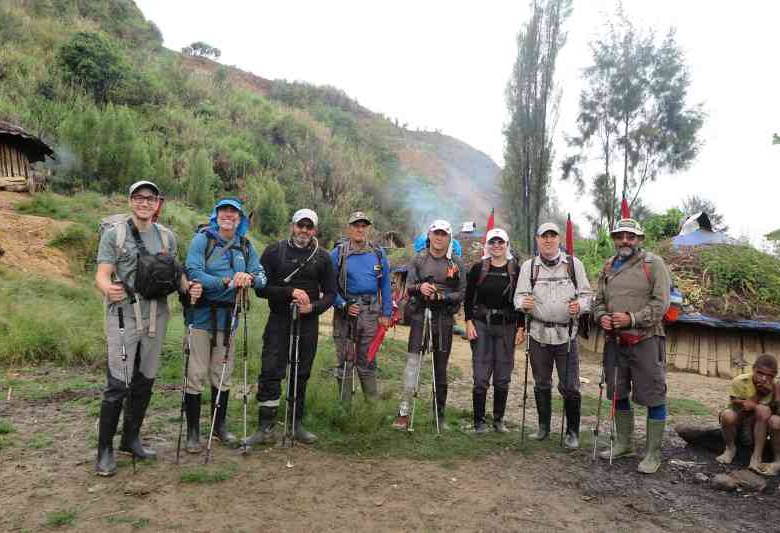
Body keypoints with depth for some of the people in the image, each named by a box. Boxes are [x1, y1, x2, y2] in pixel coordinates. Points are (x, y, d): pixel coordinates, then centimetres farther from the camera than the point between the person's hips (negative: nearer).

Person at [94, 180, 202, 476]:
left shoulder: (167, 236, 10)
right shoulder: (114, 234, -2)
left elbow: (174, 274, 14)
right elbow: (102, 275, -7)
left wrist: (189, 286, -8)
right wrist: (108, 289, -30)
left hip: (156, 317, 4)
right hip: (124, 316, -4)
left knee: (145, 382, 12)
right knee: (118, 384, -6)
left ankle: (131, 439, 28)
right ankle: (105, 450, 8)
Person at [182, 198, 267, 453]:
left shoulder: (245, 246, 9)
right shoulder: (202, 239, -5)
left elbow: (262, 277, 2)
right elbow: (193, 273, -16)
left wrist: (249, 278, -20)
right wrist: (226, 281, -24)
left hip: (228, 317, 5)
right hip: (202, 315, -4)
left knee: (222, 375, 15)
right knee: (196, 375, -1)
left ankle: (219, 425, 31)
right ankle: (192, 431, 13)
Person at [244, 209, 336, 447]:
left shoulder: (322, 257, 6)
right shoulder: (274, 251, 2)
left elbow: (330, 293, 8)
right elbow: (262, 287, -4)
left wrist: (313, 307, -11)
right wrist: (290, 292, -16)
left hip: (308, 323, 2)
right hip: (278, 321, -1)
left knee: (301, 375, 9)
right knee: (270, 373, -5)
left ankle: (296, 424, 22)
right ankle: (265, 428, 4)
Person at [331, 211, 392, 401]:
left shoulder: (378, 254, 6)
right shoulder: (338, 254, -2)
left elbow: (385, 285, 8)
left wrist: (386, 313, 3)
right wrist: (343, 305, -12)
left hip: (371, 313, 2)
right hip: (345, 312, -2)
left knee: (368, 361, 11)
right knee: (345, 362, 6)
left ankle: (373, 400, 19)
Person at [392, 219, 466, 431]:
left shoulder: (457, 263, 4)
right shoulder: (419, 259, 6)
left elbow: (461, 293, 1)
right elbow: (408, 286, 4)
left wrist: (441, 296, -15)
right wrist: (419, 288, -18)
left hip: (444, 320, 1)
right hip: (420, 316, 0)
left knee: (440, 368, 9)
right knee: (412, 361, -8)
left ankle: (439, 415, 21)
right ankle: (404, 413, -3)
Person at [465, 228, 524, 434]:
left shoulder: (516, 270, 3)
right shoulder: (478, 268, 2)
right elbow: (468, 297, 4)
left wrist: (521, 328, 0)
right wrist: (469, 323, -4)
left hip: (506, 327, 1)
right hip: (481, 325, -1)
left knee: (503, 378, 8)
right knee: (481, 377, -1)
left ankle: (499, 419, 22)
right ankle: (479, 421, 11)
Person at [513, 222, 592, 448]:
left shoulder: (574, 264, 4)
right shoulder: (529, 266, 6)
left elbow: (587, 294, 5)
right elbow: (519, 296, 1)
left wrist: (579, 305, -16)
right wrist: (524, 303, -22)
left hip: (566, 334, -1)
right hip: (539, 333, 2)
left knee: (569, 387, -2)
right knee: (541, 385, 13)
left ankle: (572, 432, 16)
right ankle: (543, 427, 30)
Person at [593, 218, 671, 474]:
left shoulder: (653, 264, -4)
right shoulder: (608, 268, 13)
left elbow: (661, 302, -11)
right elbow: (598, 300, 17)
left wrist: (632, 318, -20)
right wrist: (602, 316, -4)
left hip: (646, 340, -6)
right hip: (615, 340, 6)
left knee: (653, 396, 0)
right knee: (618, 394, 15)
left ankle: (653, 453, 13)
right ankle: (624, 443, 31)